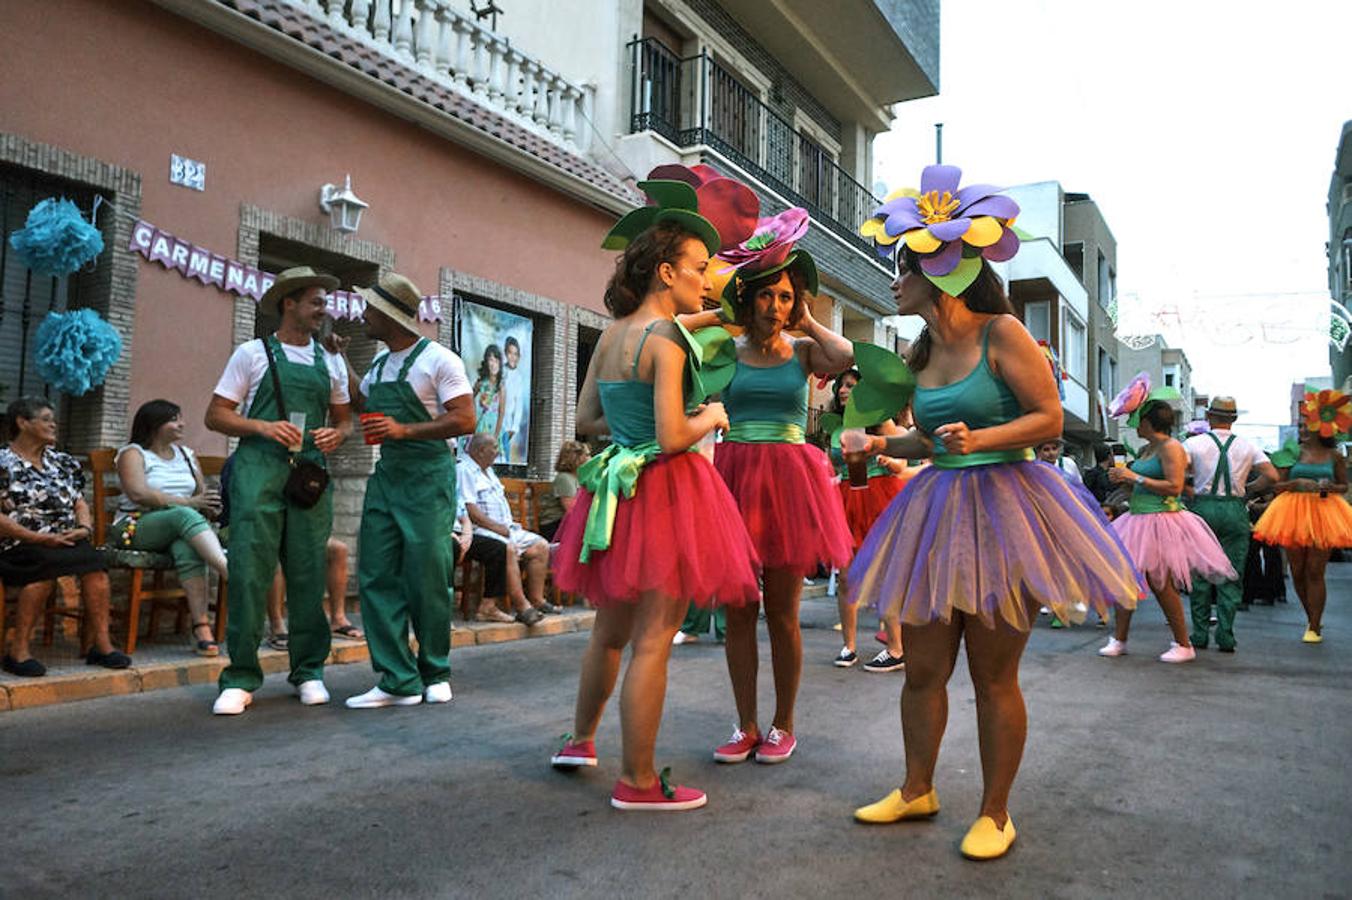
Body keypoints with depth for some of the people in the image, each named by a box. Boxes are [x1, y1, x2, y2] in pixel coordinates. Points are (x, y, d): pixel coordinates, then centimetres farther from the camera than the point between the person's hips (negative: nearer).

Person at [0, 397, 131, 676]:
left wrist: (84, 528, -3)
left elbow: (80, 504, 19)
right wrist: (39, 538, -15)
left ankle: (102, 644, -27)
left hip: (67, 542, 5)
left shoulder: (63, 462, 21)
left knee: (95, 560, -26)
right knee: (47, 564, -36)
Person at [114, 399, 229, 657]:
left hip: (179, 529, 4)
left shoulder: (187, 455, 23)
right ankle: (233, 575, -52)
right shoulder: (133, 453, 6)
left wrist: (207, 503, -8)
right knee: (184, 515, -36)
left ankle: (201, 627, -46)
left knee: (187, 548, -34)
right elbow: (139, 494, -12)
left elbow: (203, 493, 18)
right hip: (136, 526, -4)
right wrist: (189, 503, -18)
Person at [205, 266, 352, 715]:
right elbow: (216, 415, 3)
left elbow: (344, 418, 21)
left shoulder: (331, 361, 17)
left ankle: (308, 671, 15)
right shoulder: (252, 353, 6)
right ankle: (241, 678, 3)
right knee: (248, 571, -6)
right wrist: (264, 427, -12)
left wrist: (336, 434, -1)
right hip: (258, 469, -3)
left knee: (309, 574, 4)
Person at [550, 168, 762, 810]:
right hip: (666, 489, -8)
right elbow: (672, 437, -22)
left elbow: (586, 419, 15)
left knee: (611, 629, 22)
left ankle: (580, 740, 38)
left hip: (617, 487, 9)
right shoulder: (664, 337, -15)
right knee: (652, 640, 0)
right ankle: (637, 781, 11)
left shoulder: (611, 334, 9)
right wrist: (710, 417, -4)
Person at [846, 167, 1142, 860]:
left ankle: (995, 812, 21)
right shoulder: (921, 354, 11)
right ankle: (917, 791, 29)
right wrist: (879, 444, 8)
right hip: (937, 510, 7)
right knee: (922, 668, 10)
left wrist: (979, 439, -24)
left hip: (1001, 508, -6)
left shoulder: (1002, 333, -9)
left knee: (993, 676, 3)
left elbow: (1049, 419, -10)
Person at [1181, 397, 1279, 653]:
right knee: (1231, 576, 6)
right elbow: (1272, 476, -1)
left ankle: (1200, 635, 9)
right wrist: (1249, 488, 14)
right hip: (1235, 510, 1)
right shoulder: (1247, 446, 6)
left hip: (1203, 508, -1)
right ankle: (1225, 637, 4)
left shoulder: (1194, 443, -1)